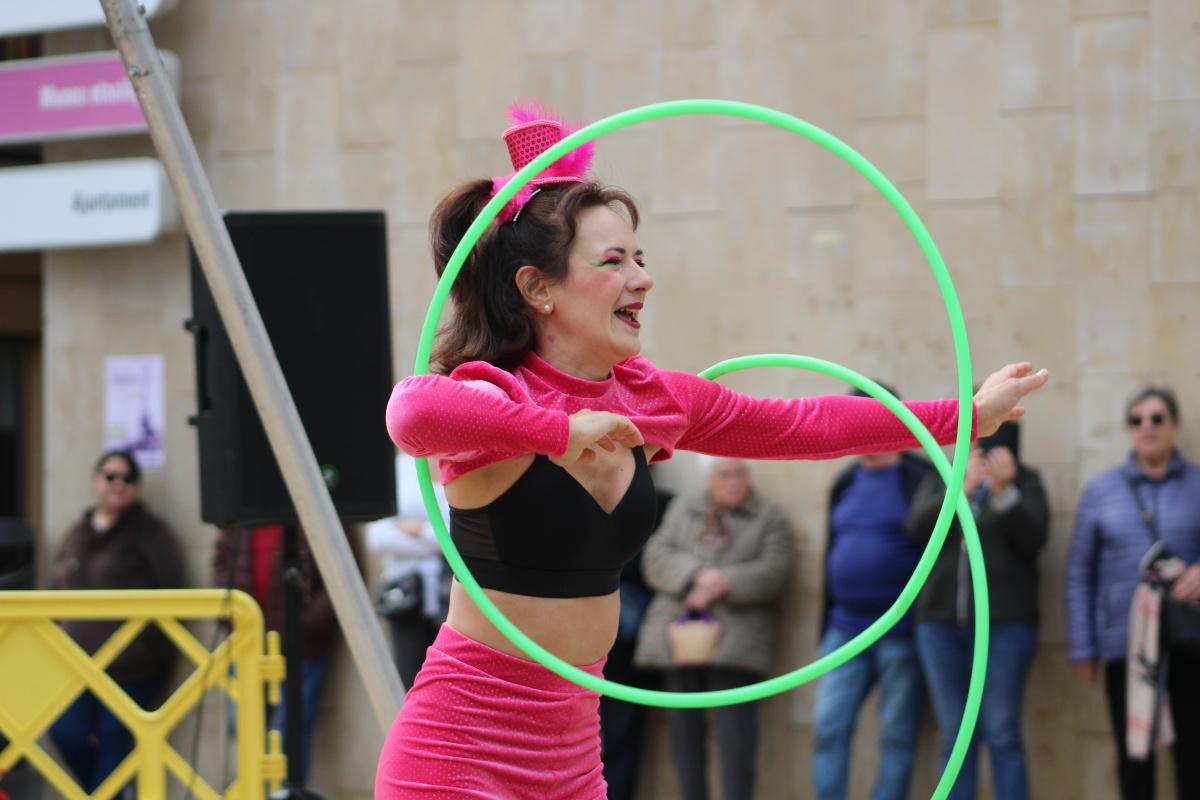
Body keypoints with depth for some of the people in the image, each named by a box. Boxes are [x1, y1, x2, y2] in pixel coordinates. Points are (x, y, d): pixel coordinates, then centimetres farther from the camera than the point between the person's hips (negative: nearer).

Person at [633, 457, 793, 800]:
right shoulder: (684, 510, 15)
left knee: (735, 723, -12)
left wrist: (722, 584, -16)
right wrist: (697, 576, -15)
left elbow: (774, 571, -5)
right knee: (683, 722, 2)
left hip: (735, 637, -3)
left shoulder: (770, 518, 8)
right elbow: (657, 557, 3)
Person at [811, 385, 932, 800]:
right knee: (828, 728, 0)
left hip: (900, 634, -6)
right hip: (845, 630, 6)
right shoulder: (846, 483, 14)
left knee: (896, 735, 0)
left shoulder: (920, 480, -6)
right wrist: (827, 623, 19)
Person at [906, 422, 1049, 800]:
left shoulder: (1025, 482, 6)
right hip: (941, 622, 3)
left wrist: (1004, 492, -21)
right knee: (955, 737, 4)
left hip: (1003, 623, -3)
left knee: (1001, 736, -6)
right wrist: (963, 489, -20)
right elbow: (918, 525, -7)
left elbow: (1033, 539, -8)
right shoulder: (941, 481, 11)